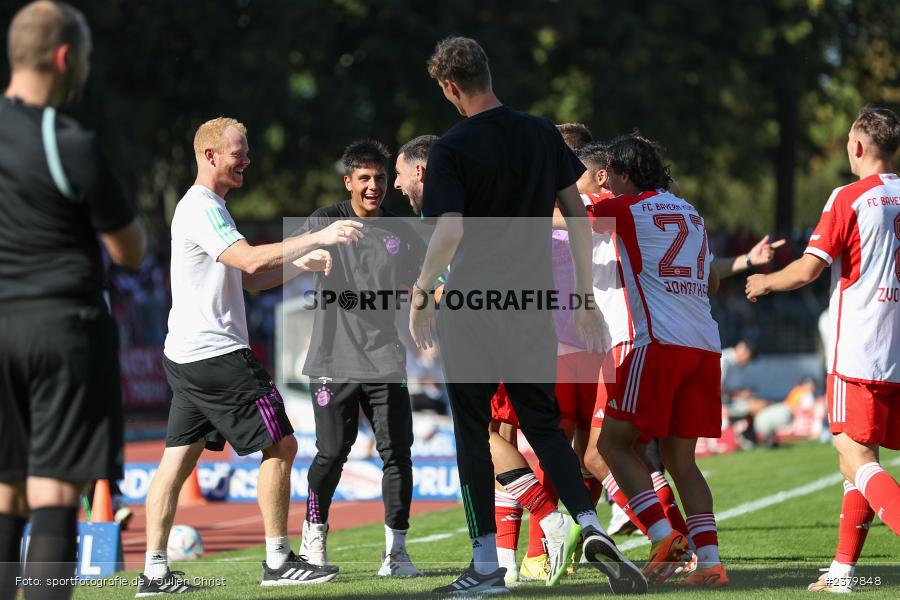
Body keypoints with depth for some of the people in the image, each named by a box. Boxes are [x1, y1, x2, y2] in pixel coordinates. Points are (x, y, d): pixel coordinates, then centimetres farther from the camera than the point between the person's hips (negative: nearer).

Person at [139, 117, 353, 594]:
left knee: (178, 458, 6)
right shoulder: (202, 209, -13)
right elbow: (251, 260, -26)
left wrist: (303, 263, 9)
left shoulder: (207, 207, 21)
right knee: (280, 445, -5)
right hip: (215, 354, -10)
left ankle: (154, 571, 4)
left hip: (186, 356, 10)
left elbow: (249, 279, 23)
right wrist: (318, 237, -25)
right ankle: (277, 561, 0)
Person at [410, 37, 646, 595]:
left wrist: (421, 296, -6)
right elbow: (578, 214, 6)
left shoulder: (453, 149, -10)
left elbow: (449, 232, -19)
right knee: (545, 426, 12)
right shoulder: (543, 134, 4)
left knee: (473, 432, 5)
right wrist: (586, 297, 13)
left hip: (471, 308, -4)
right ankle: (592, 528, -8)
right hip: (534, 306, 4)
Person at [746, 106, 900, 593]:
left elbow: (808, 270, -10)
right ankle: (844, 568, 17)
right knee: (857, 459, 15)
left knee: (857, 459, -10)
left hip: (858, 355, -6)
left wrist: (764, 282, 9)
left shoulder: (849, 198, -7)